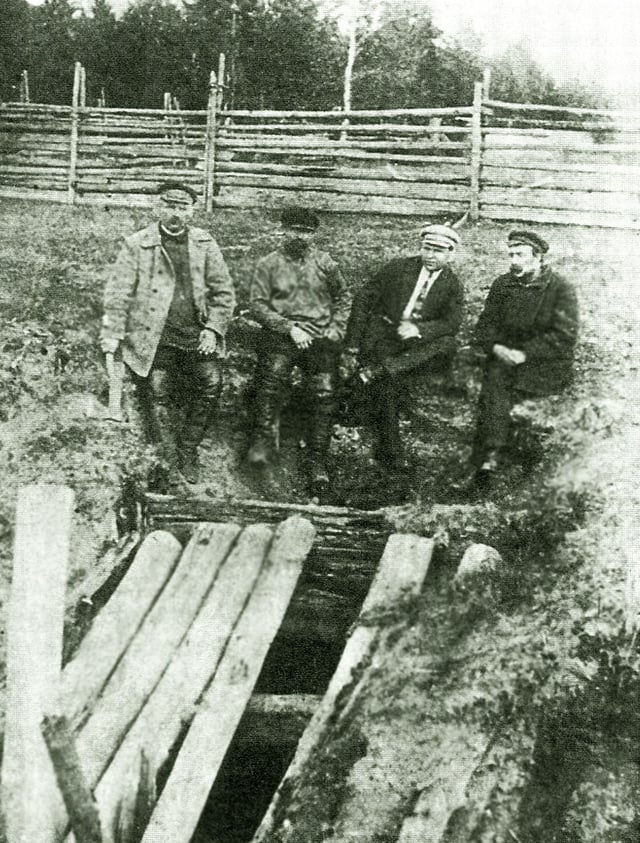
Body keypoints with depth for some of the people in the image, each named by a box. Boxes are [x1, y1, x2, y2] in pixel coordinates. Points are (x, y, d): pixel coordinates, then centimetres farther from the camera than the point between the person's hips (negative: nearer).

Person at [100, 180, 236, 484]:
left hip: (197, 338, 2)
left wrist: (213, 329, -4)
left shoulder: (204, 244, 8)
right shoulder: (136, 245, 0)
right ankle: (168, 461, 15)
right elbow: (118, 292, -2)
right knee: (155, 397, -2)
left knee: (210, 387, -7)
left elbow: (223, 292, 7)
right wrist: (112, 333, -10)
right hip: (153, 340, -2)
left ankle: (187, 453, 13)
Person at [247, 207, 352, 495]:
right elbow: (257, 305, 0)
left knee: (325, 397, -8)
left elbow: (343, 297, 23)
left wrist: (337, 328, 8)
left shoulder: (325, 263, 14)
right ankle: (264, 440, -25)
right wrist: (289, 328, -10)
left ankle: (318, 463, 0)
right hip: (281, 336, -2)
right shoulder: (268, 264, 7)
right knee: (272, 377, -30)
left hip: (321, 339, 2)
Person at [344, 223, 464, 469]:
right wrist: (353, 346, -6)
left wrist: (418, 329, -29)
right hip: (382, 336, -2)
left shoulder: (452, 285, 4)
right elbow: (364, 301, 0)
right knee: (384, 390, -19)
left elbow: (452, 322, -10)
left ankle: (379, 369, -31)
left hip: (415, 344, 2)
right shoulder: (397, 268, -1)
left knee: (446, 345, -29)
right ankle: (391, 458, -7)